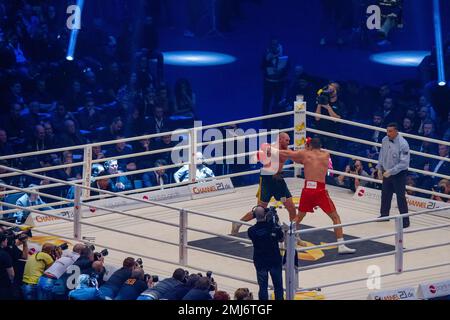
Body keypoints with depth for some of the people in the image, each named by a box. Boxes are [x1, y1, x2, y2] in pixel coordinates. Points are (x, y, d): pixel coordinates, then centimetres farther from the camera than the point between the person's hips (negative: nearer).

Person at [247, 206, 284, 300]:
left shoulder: (251, 231, -15)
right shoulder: (274, 227, -17)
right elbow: (281, 239, 1)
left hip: (260, 262, 0)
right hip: (275, 260, 0)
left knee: (263, 287, 7)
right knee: (278, 285, 14)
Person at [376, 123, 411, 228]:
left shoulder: (402, 144, -24)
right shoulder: (385, 140, -4)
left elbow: (404, 163, -25)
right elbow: (382, 155, 12)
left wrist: (390, 171, -26)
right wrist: (379, 168, 10)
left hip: (399, 174, -7)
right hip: (387, 173, 7)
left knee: (401, 198, -4)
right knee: (385, 194, 20)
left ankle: (405, 221, 4)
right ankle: (384, 215, 39)